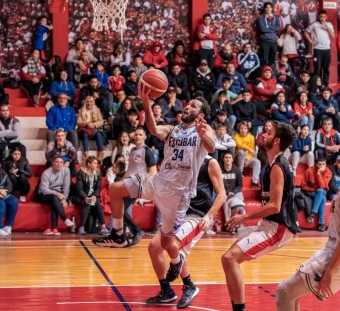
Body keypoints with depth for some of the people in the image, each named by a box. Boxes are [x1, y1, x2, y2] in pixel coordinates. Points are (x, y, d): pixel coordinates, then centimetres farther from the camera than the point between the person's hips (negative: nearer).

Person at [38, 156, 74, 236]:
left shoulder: (66, 170, -8)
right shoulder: (46, 173, -17)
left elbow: (66, 186, -10)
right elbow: (44, 189, -23)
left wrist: (64, 199, -21)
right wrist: (56, 193, -35)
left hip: (58, 194, 2)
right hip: (44, 195, -2)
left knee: (54, 204, -33)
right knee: (54, 198, -36)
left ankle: (54, 228, -37)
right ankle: (65, 220, -38)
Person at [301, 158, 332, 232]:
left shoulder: (328, 172, -13)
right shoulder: (309, 170, -16)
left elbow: (322, 186, -24)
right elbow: (303, 186, -8)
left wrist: (319, 174, -29)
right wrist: (314, 190, -17)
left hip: (322, 192, 2)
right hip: (310, 192, -2)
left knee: (320, 191, -35)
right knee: (323, 198, -31)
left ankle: (313, 213, -32)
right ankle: (321, 223, -30)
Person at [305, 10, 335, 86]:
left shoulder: (329, 24, 9)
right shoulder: (314, 24, 2)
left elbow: (333, 36, 0)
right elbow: (306, 32, 9)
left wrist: (326, 26, -8)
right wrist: (311, 41, -2)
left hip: (327, 49, 3)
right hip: (317, 49, -3)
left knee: (326, 68, 6)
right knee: (317, 68, -3)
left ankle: (325, 85, 14)